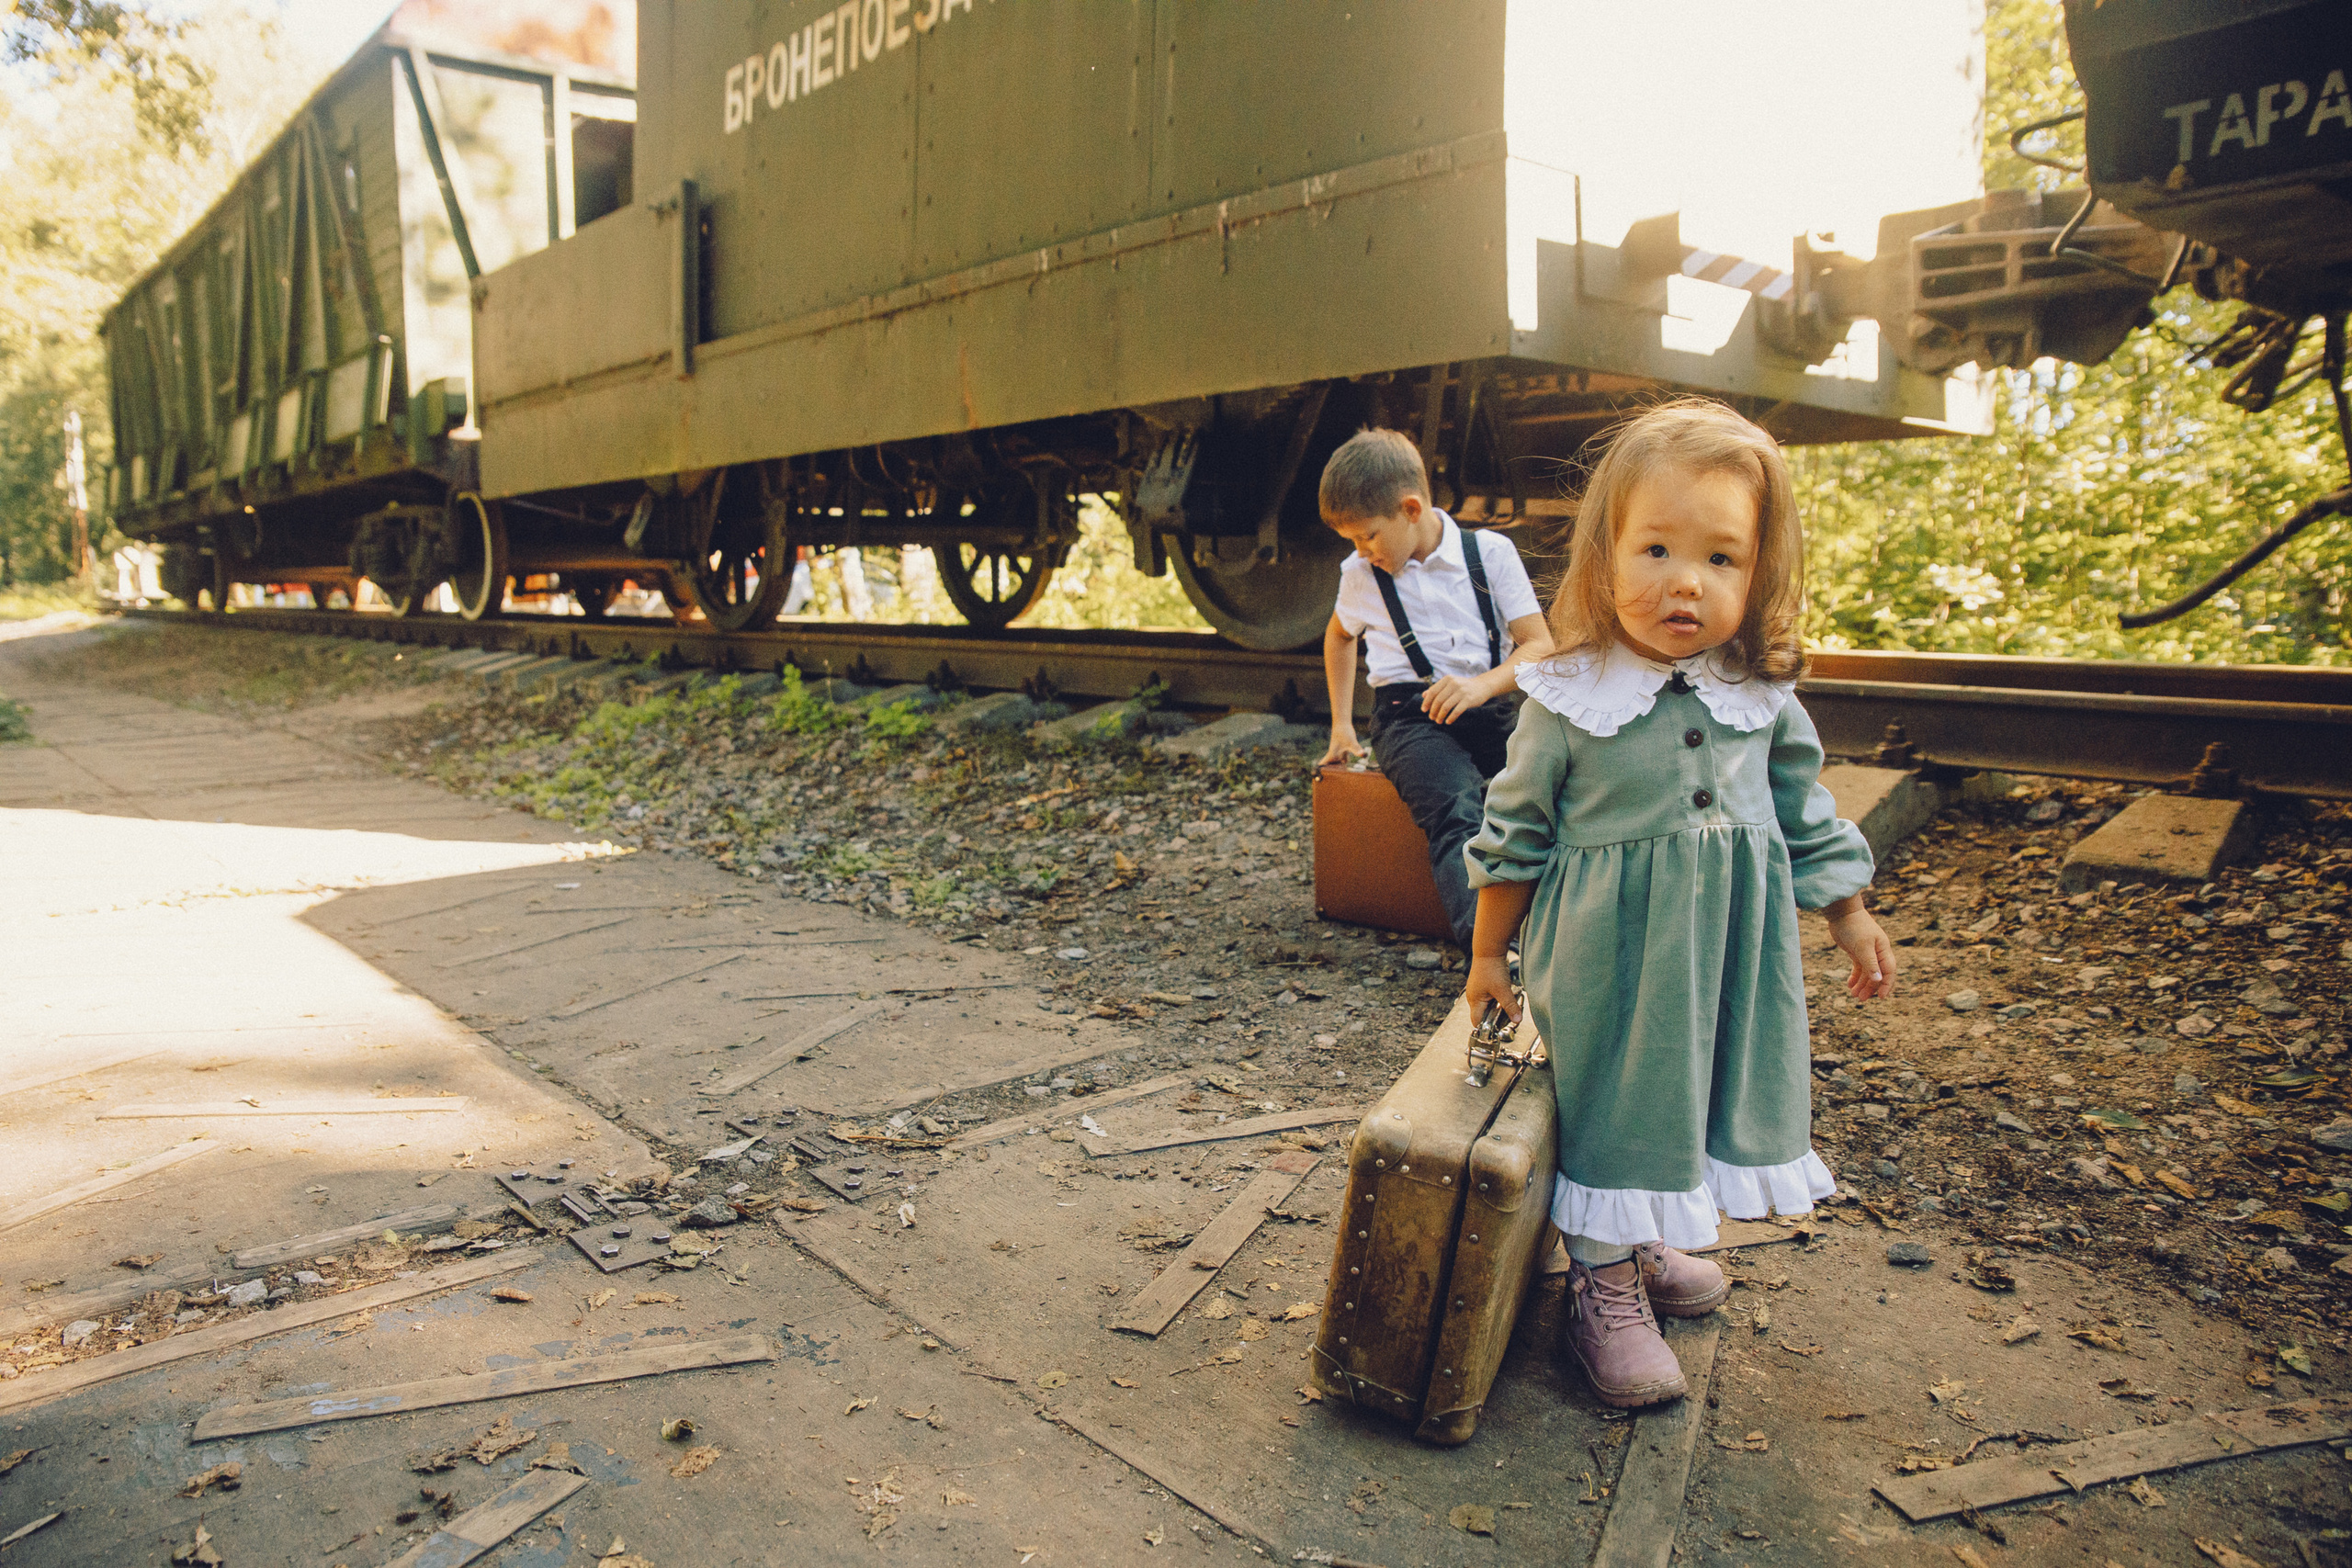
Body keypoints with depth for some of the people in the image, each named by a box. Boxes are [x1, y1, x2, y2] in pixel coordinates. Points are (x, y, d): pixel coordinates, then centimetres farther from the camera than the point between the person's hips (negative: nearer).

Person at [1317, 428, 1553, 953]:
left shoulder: (1491, 553, 5)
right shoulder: (1359, 575, 12)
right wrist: (1341, 725, 29)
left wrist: (1481, 686, -18)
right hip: (1409, 716, -2)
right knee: (1457, 812, -35)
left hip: (1490, 707, 2)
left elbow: (1540, 646, 1)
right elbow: (1339, 635, 34)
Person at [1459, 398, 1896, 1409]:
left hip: (1729, 948, 4)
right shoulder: (1569, 701, -15)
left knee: (1698, 1095, 16)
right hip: (1608, 955, -4)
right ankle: (1604, 1289, 23)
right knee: (1616, 1104, 5)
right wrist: (1489, 955, 1)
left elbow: (1805, 815, 11)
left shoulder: (1762, 697, -4)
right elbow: (1514, 834, -5)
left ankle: (1642, 1246, 40)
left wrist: (1851, 918, 15)